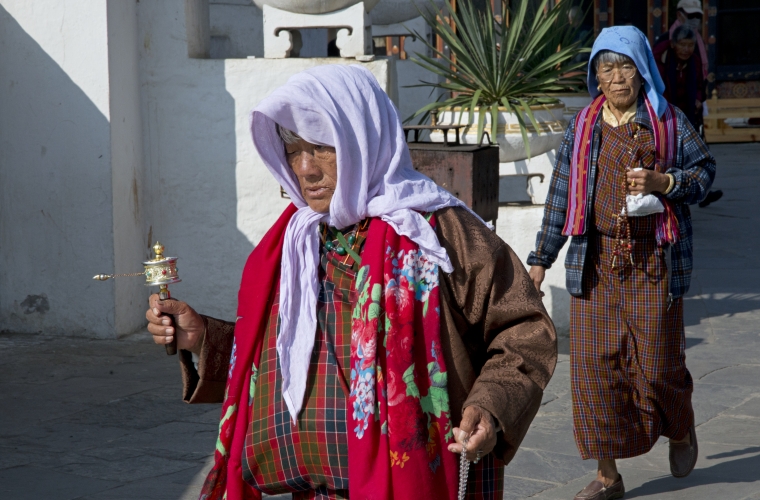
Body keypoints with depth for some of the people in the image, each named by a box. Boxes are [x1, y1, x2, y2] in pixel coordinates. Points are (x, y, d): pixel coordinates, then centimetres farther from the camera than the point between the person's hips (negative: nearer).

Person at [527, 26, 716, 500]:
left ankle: (682, 429, 35)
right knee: (595, 364, -2)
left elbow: (705, 170, 7)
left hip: (653, 260, -2)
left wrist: (662, 181, -12)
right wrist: (541, 258, 9)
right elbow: (561, 195, 11)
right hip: (597, 261, 2)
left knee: (657, 362, 1)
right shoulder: (583, 127, 8)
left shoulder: (669, 122, 2)